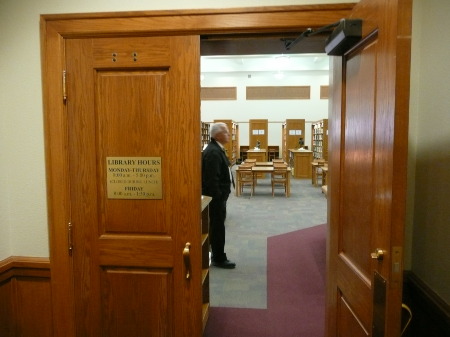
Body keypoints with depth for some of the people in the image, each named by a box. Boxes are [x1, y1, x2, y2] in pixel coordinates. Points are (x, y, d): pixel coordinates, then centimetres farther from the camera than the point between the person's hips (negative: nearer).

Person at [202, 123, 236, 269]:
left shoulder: (217, 149, 11)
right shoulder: (213, 152, -22)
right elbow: (211, 179, -26)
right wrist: (218, 198, -22)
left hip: (219, 195, 10)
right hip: (216, 196, -10)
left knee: (217, 226, 18)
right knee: (218, 227, 1)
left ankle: (217, 255, 30)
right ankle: (219, 259, 13)